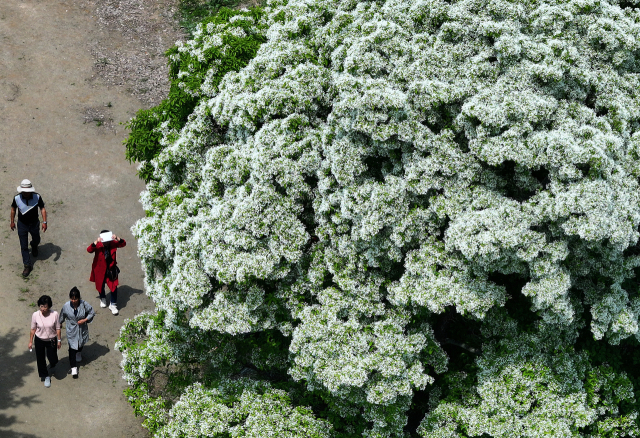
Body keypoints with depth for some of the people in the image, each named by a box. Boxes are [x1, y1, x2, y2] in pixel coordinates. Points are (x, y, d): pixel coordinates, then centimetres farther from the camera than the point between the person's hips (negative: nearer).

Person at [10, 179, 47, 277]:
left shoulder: (37, 197, -23)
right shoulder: (17, 198, -21)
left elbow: (42, 208, -11)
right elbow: (13, 209, -2)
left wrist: (44, 222, -18)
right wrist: (12, 222, 6)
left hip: (34, 224, 1)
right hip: (22, 225, -1)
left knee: (36, 240, 26)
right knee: (24, 247, 3)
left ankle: (34, 247, 63)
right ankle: (27, 266, 16)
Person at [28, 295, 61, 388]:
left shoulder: (54, 314, -20)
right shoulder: (35, 315, -18)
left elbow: (57, 328, -8)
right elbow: (33, 329, -5)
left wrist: (59, 340, -2)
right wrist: (31, 341, 1)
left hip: (51, 340, -1)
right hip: (39, 340, 1)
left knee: (53, 360, 5)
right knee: (40, 359, 12)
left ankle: (52, 363, 45)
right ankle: (45, 376, 36)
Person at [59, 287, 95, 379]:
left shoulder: (83, 304, -20)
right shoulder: (66, 306, -17)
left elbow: (91, 313, -7)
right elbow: (62, 316, 1)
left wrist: (85, 320, -21)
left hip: (82, 329, 1)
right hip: (71, 330, -1)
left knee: (81, 344, 26)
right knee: (72, 348, -2)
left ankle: (79, 353, 61)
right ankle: (73, 367, 9)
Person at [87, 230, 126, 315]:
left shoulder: (113, 244, -14)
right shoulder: (98, 245, -22)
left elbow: (123, 244, -18)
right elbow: (89, 250, -37)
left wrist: (117, 238, -37)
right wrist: (96, 242, -51)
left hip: (111, 270, 1)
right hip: (100, 269, -1)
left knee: (114, 286, -4)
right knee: (101, 285, 20)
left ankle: (113, 305, 12)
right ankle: (102, 298, 51)